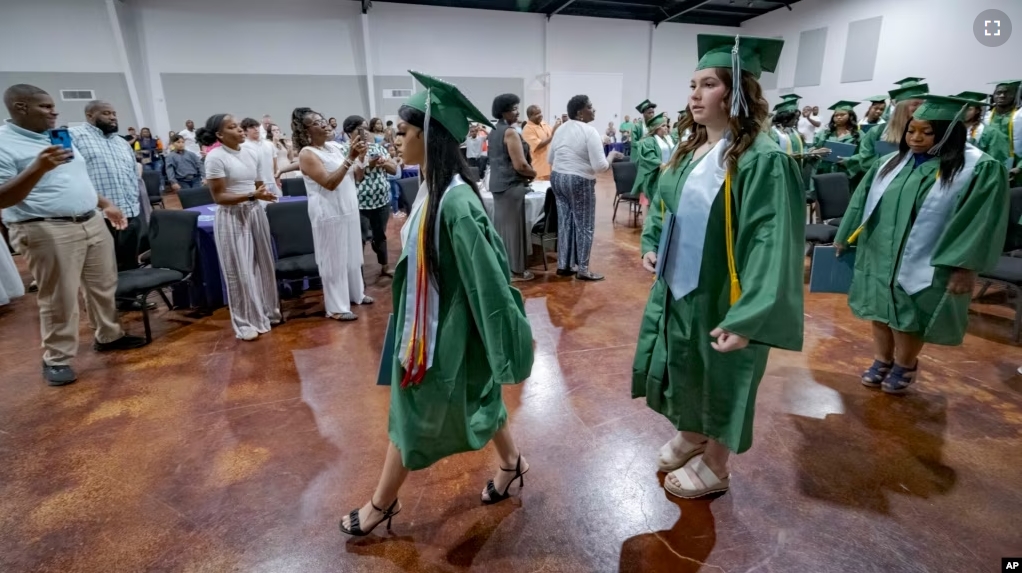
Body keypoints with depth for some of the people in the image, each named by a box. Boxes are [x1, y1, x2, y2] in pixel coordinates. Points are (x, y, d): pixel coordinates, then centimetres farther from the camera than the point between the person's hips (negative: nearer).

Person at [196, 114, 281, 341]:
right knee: (240, 269, 1)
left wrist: (264, 194, -8)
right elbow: (219, 197, -14)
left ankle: (267, 311, 28)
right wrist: (252, 195, -23)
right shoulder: (215, 157, -11)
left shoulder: (252, 153, 6)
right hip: (231, 217, -6)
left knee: (262, 263, 12)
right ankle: (246, 321, 12)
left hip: (255, 212, 6)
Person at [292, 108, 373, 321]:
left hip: (348, 208, 8)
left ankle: (356, 293, 34)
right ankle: (336, 307, 10)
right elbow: (330, 183, -24)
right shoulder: (307, 154, -14)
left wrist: (359, 158, 0)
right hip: (329, 213, -7)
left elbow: (352, 175, 17)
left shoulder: (334, 145, 8)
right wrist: (350, 158, -26)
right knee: (334, 259, 0)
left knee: (353, 254, 17)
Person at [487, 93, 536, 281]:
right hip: (512, 184, -9)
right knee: (513, 225, -3)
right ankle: (515, 270, 4)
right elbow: (520, 165, -22)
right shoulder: (510, 132, -16)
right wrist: (533, 173, -2)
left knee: (501, 223, 14)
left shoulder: (494, 131, 13)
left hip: (497, 183, 9)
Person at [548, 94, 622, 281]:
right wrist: (612, 155, 0)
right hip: (580, 182, -8)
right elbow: (600, 166, -19)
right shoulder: (589, 131, -15)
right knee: (584, 226, 3)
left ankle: (563, 265, 19)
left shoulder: (561, 129, 8)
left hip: (557, 178, 8)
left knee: (565, 222, 13)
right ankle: (583, 269, 9)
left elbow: (550, 159, 15)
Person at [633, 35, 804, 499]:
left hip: (721, 299, -7)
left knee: (720, 381, 11)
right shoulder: (689, 150, 4)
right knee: (684, 369, 22)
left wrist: (747, 318, -28)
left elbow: (772, 245, -25)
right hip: (677, 288, 8)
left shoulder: (763, 160, -20)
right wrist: (651, 245, 2)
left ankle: (714, 467, 34)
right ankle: (690, 436, 47)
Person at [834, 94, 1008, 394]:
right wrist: (845, 237, 12)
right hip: (880, 255, 4)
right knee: (881, 312, 14)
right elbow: (863, 201, 11)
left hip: (923, 265, -4)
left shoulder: (979, 169, -9)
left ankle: (904, 366, 32)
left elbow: (981, 223, -12)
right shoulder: (892, 162, 4)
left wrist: (965, 267, -16)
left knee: (908, 319, 9)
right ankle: (882, 360, 32)